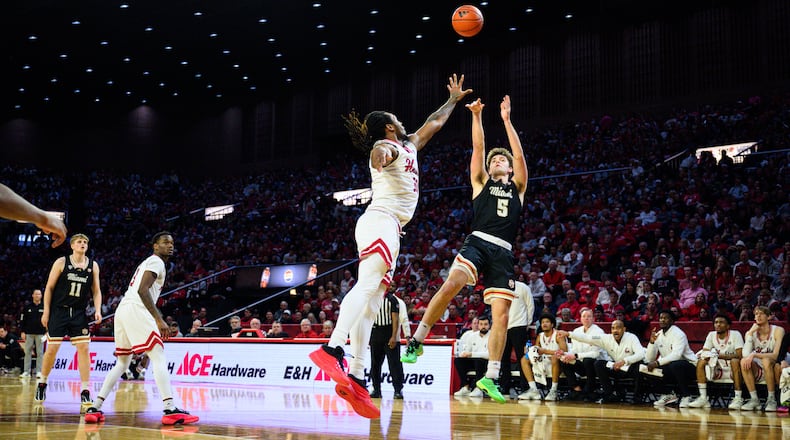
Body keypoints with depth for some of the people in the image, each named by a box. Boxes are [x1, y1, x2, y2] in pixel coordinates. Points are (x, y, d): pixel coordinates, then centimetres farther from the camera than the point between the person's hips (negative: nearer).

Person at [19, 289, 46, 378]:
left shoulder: (44, 307, 5)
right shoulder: (27, 307, 7)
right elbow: (23, 320, 7)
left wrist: (47, 332, -2)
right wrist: (23, 332, 0)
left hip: (40, 334, -1)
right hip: (29, 333, 1)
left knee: (40, 353, 0)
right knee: (27, 352, 2)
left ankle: (39, 372, 2)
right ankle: (26, 371, 6)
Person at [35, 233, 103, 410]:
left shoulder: (93, 265, 4)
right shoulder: (61, 262, -4)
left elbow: (96, 291, 8)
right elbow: (49, 287, -1)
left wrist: (97, 310, -7)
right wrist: (46, 311, -6)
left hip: (79, 313, 2)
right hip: (59, 311, -2)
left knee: (83, 349, -7)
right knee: (52, 349, 0)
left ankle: (85, 392, -5)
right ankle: (42, 383, 24)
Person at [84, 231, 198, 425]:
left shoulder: (148, 262, 30)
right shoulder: (156, 262, -1)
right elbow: (142, 289, -15)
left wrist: (157, 320, 29)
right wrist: (159, 319, -18)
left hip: (122, 310, 10)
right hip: (135, 310, -10)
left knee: (122, 363, 17)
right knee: (159, 357, -13)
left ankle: (95, 409, 12)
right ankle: (170, 410, -23)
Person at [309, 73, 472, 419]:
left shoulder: (407, 147, 28)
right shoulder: (389, 146, 1)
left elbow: (433, 124, 44)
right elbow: (378, 150, -26)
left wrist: (454, 99, 52)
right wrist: (380, 155, -49)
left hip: (388, 230, 10)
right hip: (381, 222, -10)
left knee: (370, 303, -1)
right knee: (367, 285, -29)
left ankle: (356, 378, -8)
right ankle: (333, 349, -47)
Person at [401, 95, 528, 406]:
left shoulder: (517, 187, 23)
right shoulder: (481, 182, 20)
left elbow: (519, 155, 11)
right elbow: (478, 148, 9)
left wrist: (506, 120, 8)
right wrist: (476, 117, 2)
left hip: (502, 253, 2)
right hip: (477, 243, -2)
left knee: (501, 314, -5)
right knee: (451, 285, -29)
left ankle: (491, 377, 2)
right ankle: (417, 341, -20)